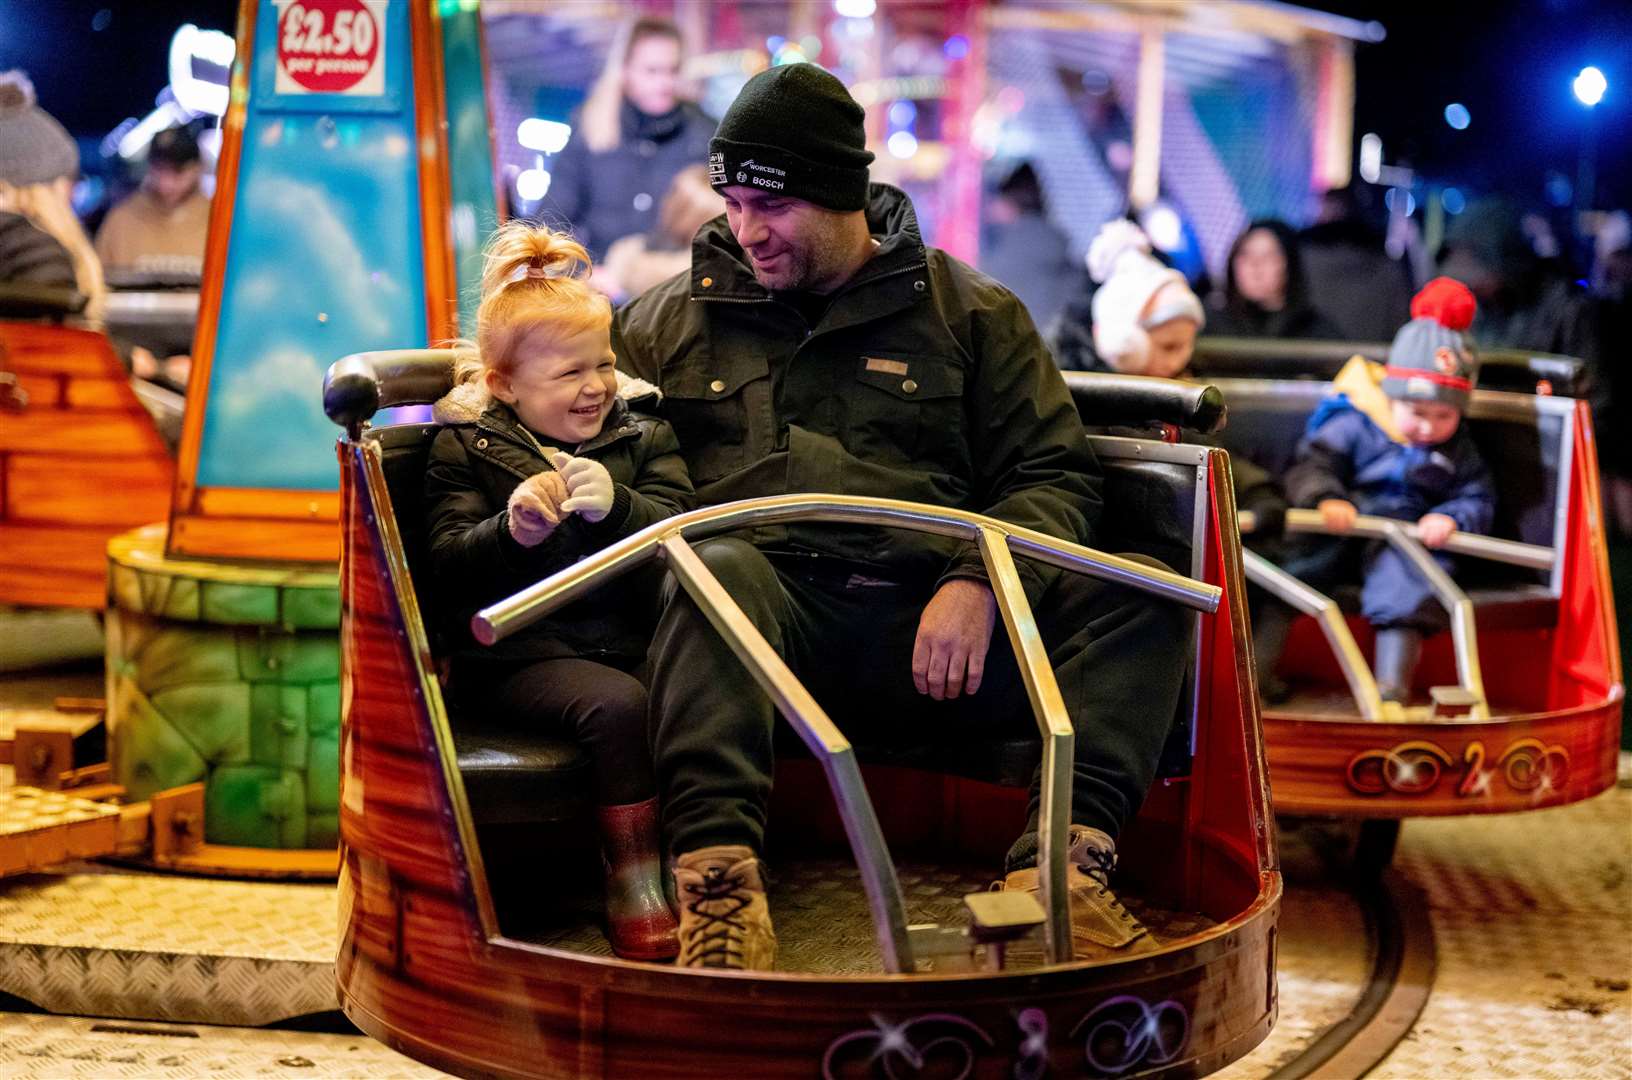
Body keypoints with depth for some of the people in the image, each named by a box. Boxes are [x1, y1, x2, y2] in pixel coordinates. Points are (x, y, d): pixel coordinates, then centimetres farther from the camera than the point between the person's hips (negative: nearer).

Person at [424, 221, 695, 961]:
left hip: (631, 642, 3)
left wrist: (615, 506, -18)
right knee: (619, 705, -33)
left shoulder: (642, 435, 17)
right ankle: (632, 882, -20)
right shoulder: (466, 449, 10)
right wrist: (510, 531, -19)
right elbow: (446, 563, 1)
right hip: (519, 656, -3)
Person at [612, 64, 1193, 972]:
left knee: (1143, 598, -23)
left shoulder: (972, 311, 18)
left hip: (936, 626, 1)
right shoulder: (676, 318, 22)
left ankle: (1060, 864, -38)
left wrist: (979, 581, -8)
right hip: (771, 609, -1)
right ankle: (718, 877, -50)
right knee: (719, 568, -37)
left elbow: (1054, 478, 11)